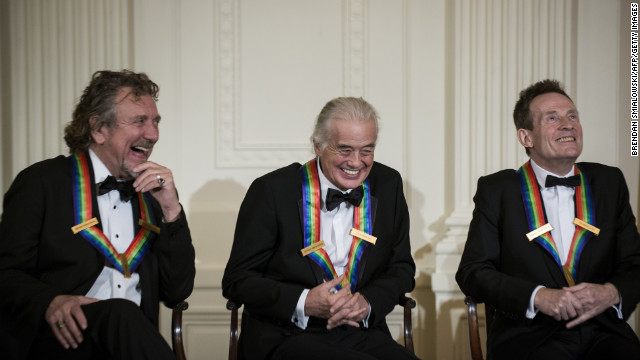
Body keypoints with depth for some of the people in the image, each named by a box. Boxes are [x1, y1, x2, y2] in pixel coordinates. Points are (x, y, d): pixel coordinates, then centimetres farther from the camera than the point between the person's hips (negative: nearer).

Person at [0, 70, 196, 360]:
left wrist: (171, 211, -1)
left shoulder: (153, 193, 15)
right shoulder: (42, 182, 4)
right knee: (121, 313, -33)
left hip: (132, 336, 4)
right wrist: (50, 302, -20)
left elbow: (176, 293, 9)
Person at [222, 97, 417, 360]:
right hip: (286, 337, -4)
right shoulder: (272, 191, -7)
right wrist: (303, 303, -19)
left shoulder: (388, 185, 5)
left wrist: (368, 302, -8)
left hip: (360, 333, 5)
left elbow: (401, 268, 14)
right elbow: (237, 280, -4)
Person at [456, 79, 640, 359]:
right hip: (528, 334, -3)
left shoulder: (610, 182, 14)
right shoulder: (496, 190, 6)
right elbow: (472, 272, 0)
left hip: (603, 332, 3)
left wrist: (612, 294, -9)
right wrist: (538, 297, -15)